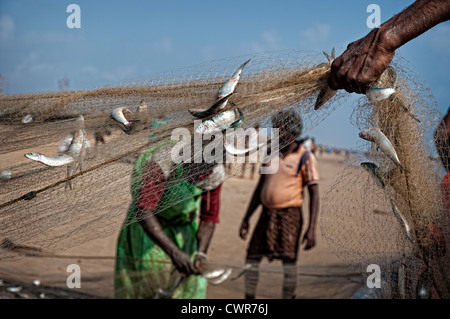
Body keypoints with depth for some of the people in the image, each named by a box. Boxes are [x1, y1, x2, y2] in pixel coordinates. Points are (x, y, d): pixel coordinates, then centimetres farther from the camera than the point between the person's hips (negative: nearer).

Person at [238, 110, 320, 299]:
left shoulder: (306, 158, -8)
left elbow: (314, 195, -11)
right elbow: (260, 188, 13)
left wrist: (312, 229, -18)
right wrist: (246, 219, 10)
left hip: (290, 216, -6)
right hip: (267, 215, 6)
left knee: (288, 263, -7)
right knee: (251, 260, 6)